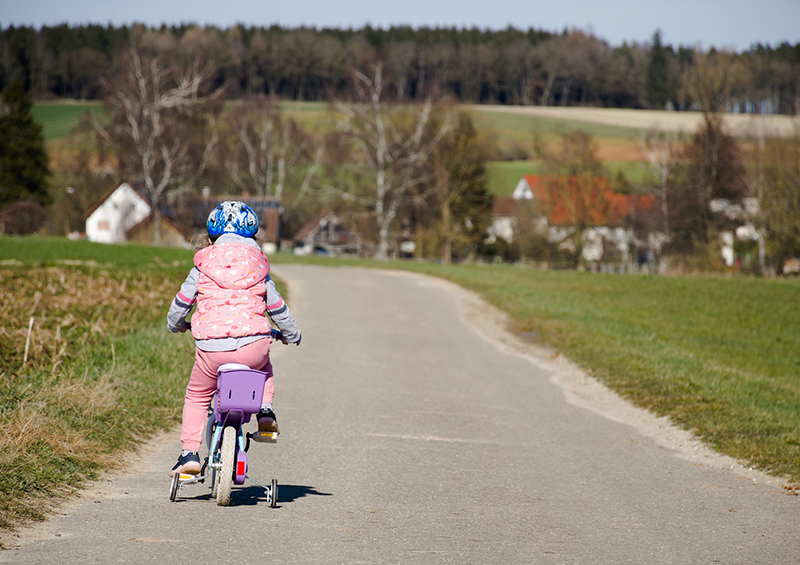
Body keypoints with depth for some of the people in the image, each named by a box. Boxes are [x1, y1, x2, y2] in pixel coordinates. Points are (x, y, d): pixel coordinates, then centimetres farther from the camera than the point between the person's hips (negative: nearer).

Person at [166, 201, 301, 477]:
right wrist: (292, 336, 38)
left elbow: (181, 303, 13)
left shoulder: (203, 266, 8)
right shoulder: (259, 268, 13)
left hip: (212, 349, -1)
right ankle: (265, 412, 14)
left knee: (197, 396, 21)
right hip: (254, 345, 1)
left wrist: (175, 325, 36)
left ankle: (189, 454, 11)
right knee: (264, 368, 37)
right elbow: (278, 308, 20)